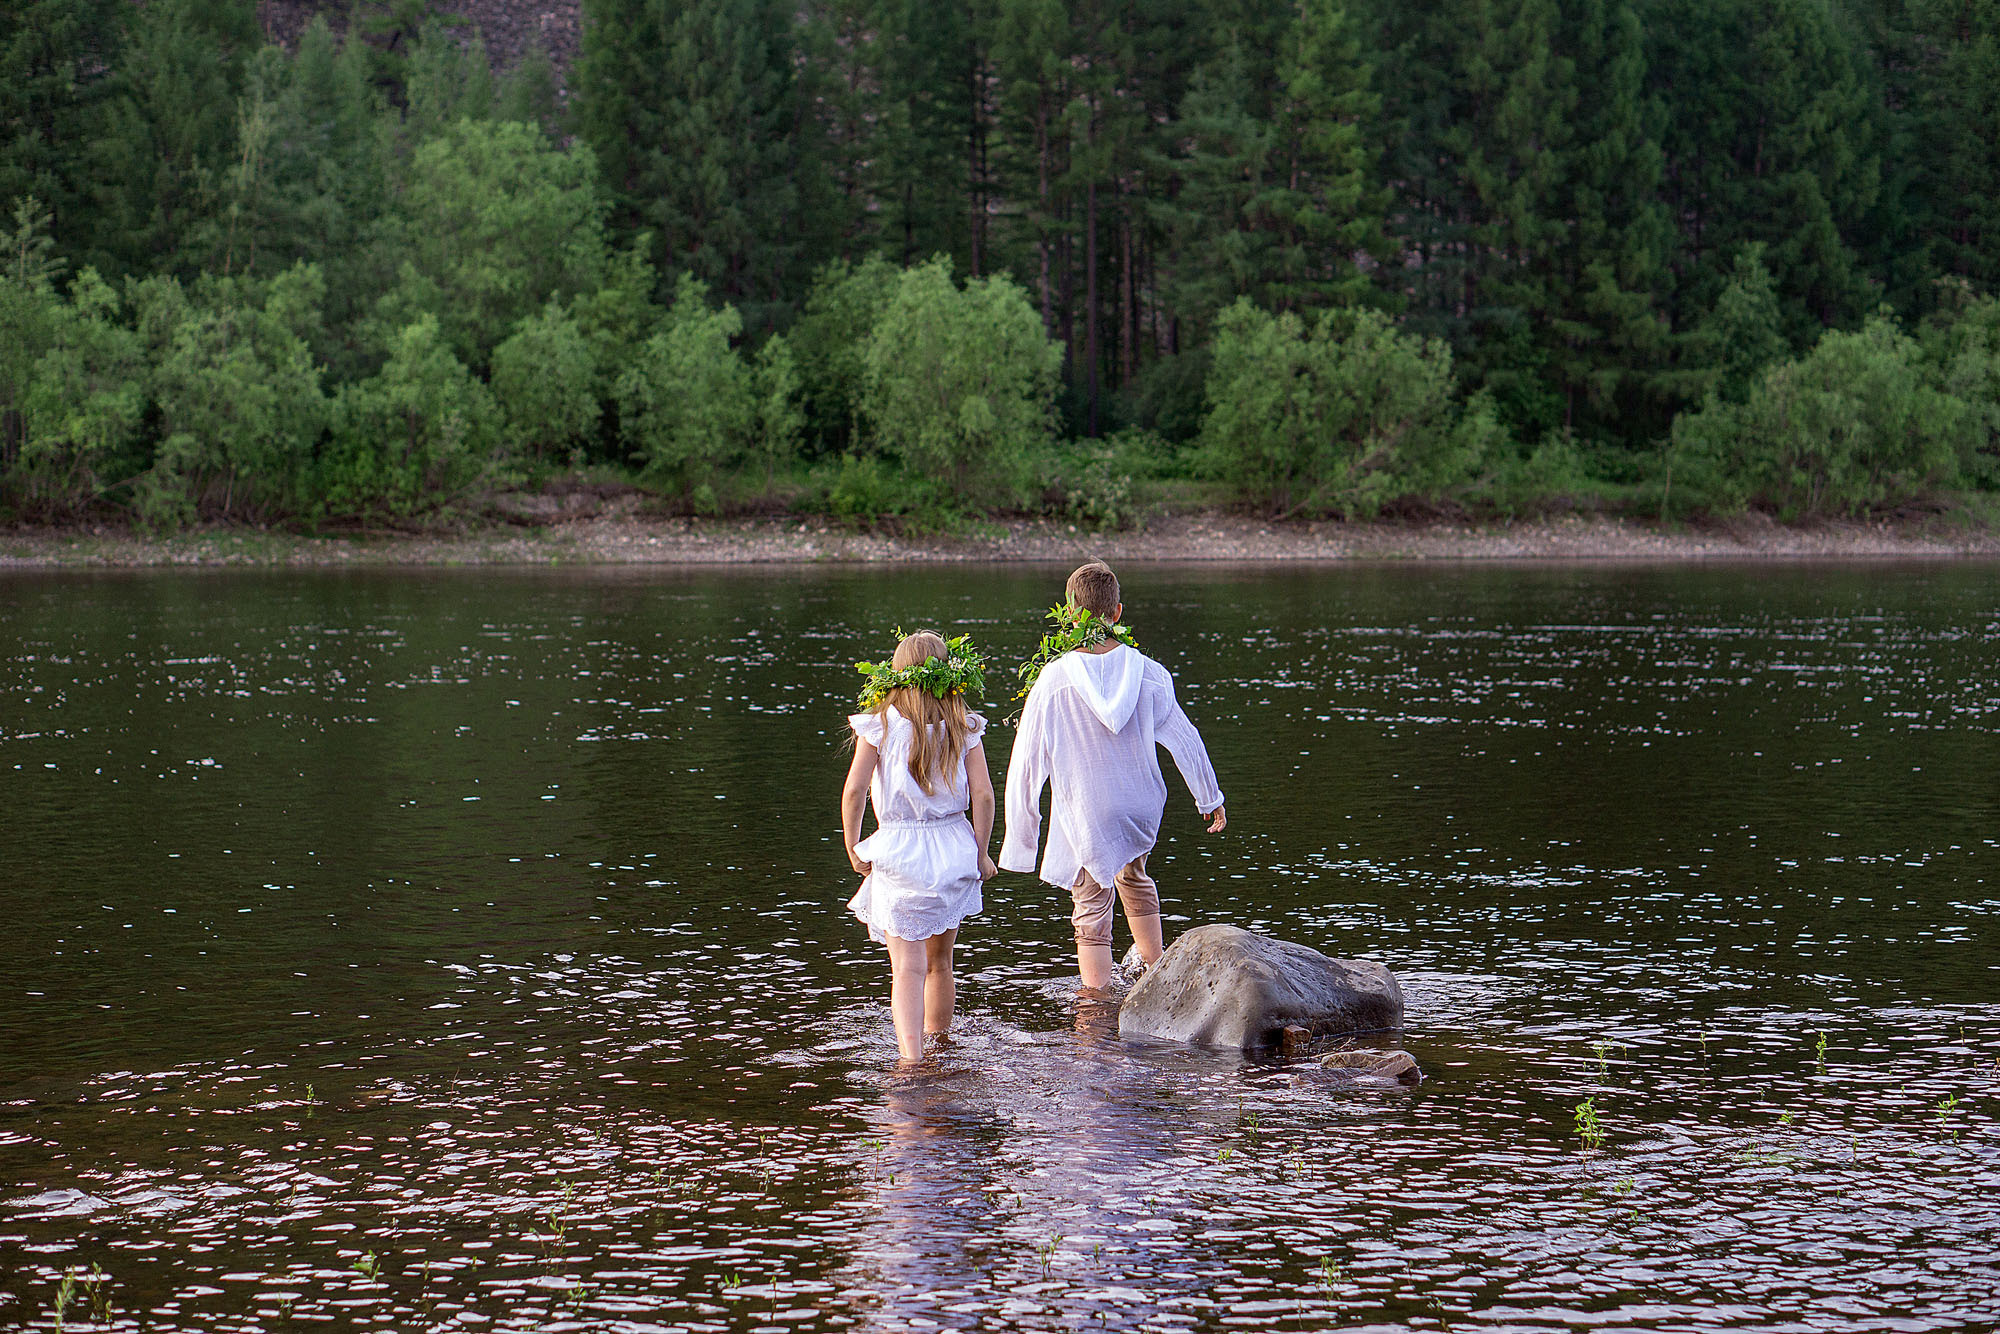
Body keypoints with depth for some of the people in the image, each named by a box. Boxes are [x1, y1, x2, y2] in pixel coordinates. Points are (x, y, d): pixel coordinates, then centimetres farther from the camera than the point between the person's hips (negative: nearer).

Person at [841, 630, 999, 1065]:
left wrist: (853, 848, 2)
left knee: (908, 968, -8)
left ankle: (911, 1059, -23)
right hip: (954, 847, 3)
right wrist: (981, 853, 6)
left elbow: (854, 790, -10)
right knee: (939, 962, 20)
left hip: (898, 852, -3)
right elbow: (983, 794, -4)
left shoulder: (880, 724, -5)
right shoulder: (963, 726, 0)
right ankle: (939, 1046, 34)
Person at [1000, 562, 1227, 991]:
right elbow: (1185, 739, 2)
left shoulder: (1053, 679, -15)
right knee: (1134, 878, 32)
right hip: (1142, 809, 4)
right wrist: (1210, 798, 16)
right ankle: (1157, 970, 44)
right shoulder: (1147, 673, -8)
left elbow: (1027, 762, -10)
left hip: (1084, 818, -4)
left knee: (1092, 922, 7)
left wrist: (1020, 837, -1)